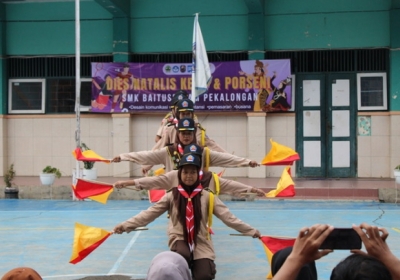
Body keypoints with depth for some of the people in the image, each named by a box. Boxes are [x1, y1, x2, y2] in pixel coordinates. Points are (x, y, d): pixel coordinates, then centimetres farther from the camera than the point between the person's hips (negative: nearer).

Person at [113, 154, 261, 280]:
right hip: (179, 239, 0)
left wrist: (252, 231, -8)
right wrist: (125, 226, -13)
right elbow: (149, 213, -3)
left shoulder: (207, 196, 2)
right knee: (183, 256, -34)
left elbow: (228, 216, -1)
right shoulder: (172, 196, 1)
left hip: (201, 242, 1)